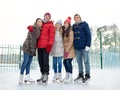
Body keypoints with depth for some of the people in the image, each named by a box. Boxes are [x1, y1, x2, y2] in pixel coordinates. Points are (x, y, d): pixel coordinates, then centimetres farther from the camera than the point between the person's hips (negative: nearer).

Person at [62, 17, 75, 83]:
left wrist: (67, 50, -15)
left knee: (68, 62, -12)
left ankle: (70, 77, -7)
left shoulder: (70, 31, -8)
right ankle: (67, 75, 19)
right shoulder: (63, 31, 14)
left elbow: (71, 41, -13)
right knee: (65, 62, 7)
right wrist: (64, 49, 6)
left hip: (70, 49, -7)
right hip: (65, 49, 7)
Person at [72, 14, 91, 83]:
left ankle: (87, 75, 9)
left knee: (86, 61, 0)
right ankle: (81, 75, 19)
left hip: (84, 46, -5)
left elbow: (88, 35, -6)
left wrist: (88, 45, -14)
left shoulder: (84, 24, -2)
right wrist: (74, 45, 10)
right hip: (77, 47, 5)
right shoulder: (74, 26, 13)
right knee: (79, 61, 10)